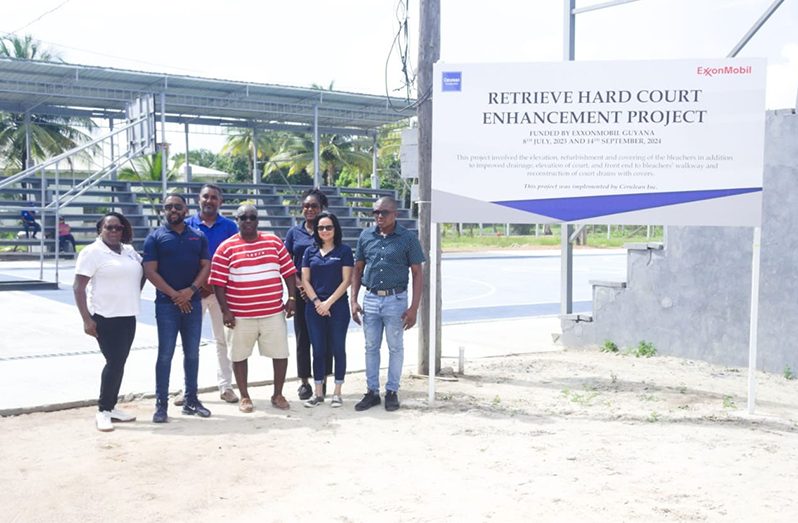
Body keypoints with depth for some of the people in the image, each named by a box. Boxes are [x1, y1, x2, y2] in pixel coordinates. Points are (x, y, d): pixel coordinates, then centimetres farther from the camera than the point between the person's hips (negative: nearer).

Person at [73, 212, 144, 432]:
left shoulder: (129, 251, 10)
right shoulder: (92, 252, -8)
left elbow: (143, 272, 28)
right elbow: (78, 287, -12)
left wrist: (135, 295, 15)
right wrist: (86, 319, -18)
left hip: (127, 316, 7)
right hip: (104, 317, -6)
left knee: (119, 363, 11)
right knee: (114, 362, -8)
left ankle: (111, 407, 21)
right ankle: (103, 411, 4)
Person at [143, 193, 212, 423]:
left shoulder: (198, 237, 9)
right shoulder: (155, 237, 0)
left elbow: (206, 266, 4)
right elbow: (150, 271, -7)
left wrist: (191, 290, -12)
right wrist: (174, 295, -13)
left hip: (193, 302, 3)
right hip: (166, 304, -3)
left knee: (192, 353, 9)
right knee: (165, 355, -2)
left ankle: (191, 400, 18)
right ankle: (161, 404, 4)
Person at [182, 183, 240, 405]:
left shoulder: (229, 226, 3)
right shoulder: (188, 225, 3)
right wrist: (199, 282, -11)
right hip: (194, 289, 0)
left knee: (223, 339, 6)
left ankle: (226, 386, 16)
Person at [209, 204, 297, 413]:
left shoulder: (274, 242, 6)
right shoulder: (226, 248, -2)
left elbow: (288, 272, 9)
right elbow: (218, 282, -4)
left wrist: (291, 298, 2)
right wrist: (225, 310, -8)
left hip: (274, 313, 2)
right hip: (240, 315, -2)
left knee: (280, 354, 5)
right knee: (240, 356, 8)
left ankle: (278, 394, 22)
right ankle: (244, 396, 24)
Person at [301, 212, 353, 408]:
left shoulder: (344, 250, 0)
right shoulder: (310, 252, 9)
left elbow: (346, 280, -5)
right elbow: (305, 280, 6)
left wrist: (328, 302, -11)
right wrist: (317, 302, -6)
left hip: (338, 307, -3)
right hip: (315, 308, 3)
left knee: (338, 349, 3)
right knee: (318, 350, 7)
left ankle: (337, 393, 11)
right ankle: (318, 393, 15)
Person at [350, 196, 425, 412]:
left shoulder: (407, 239, -5)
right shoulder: (366, 236, 4)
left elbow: (417, 273, -4)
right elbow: (358, 269, 10)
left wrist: (414, 308, -11)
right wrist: (353, 300, 3)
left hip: (395, 300, -3)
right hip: (370, 299, 3)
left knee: (396, 348, 7)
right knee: (371, 347, 10)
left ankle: (392, 392, 20)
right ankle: (372, 391, 21)